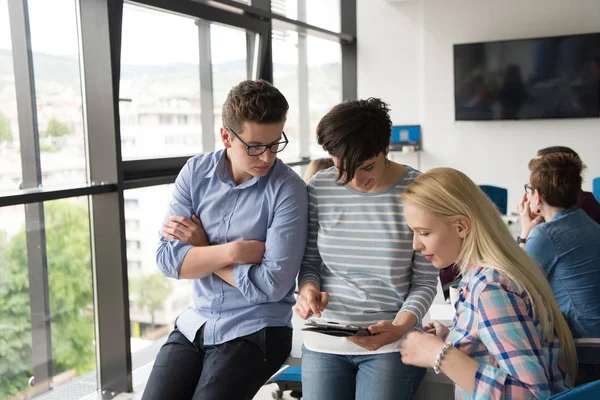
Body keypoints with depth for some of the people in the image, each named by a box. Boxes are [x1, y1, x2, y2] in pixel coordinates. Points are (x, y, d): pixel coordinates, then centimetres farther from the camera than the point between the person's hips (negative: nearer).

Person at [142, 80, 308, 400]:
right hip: (194, 323, 4)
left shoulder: (287, 189, -16)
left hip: (255, 330, -4)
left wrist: (201, 248, -13)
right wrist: (233, 251, -21)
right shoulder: (195, 172, -3)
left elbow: (272, 284, -21)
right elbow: (167, 259, -9)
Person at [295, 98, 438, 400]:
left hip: (392, 344, -2)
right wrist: (308, 288, -15)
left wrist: (399, 327, -21)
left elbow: (425, 281, -6)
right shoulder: (319, 189, -4)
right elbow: (309, 260, 6)